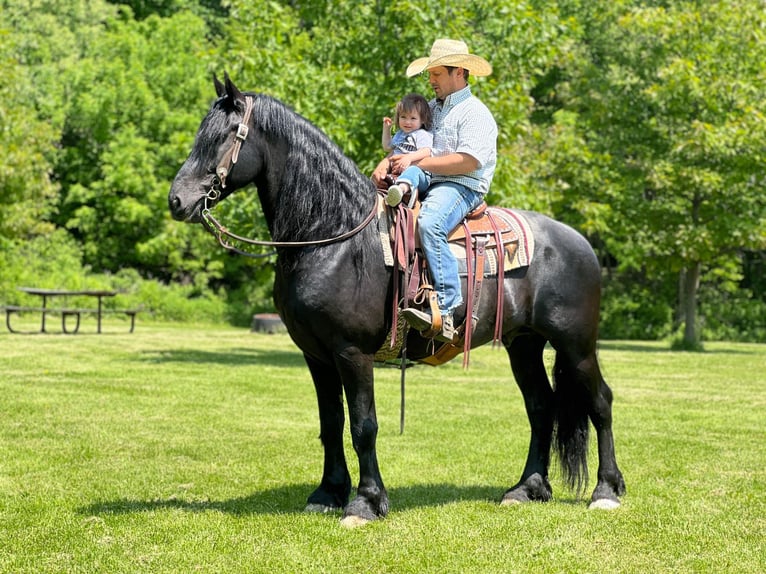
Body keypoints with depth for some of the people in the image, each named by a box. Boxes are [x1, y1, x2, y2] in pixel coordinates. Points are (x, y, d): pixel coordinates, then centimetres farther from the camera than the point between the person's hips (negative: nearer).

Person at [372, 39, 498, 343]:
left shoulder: (475, 112, -4)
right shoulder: (431, 108, 23)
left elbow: (469, 161, -17)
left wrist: (416, 162, -17)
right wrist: (386, 163, -1)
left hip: (461, 188, -9)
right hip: (423, 186, 9)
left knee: (429, 225, -37)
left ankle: (447, 310, -41)